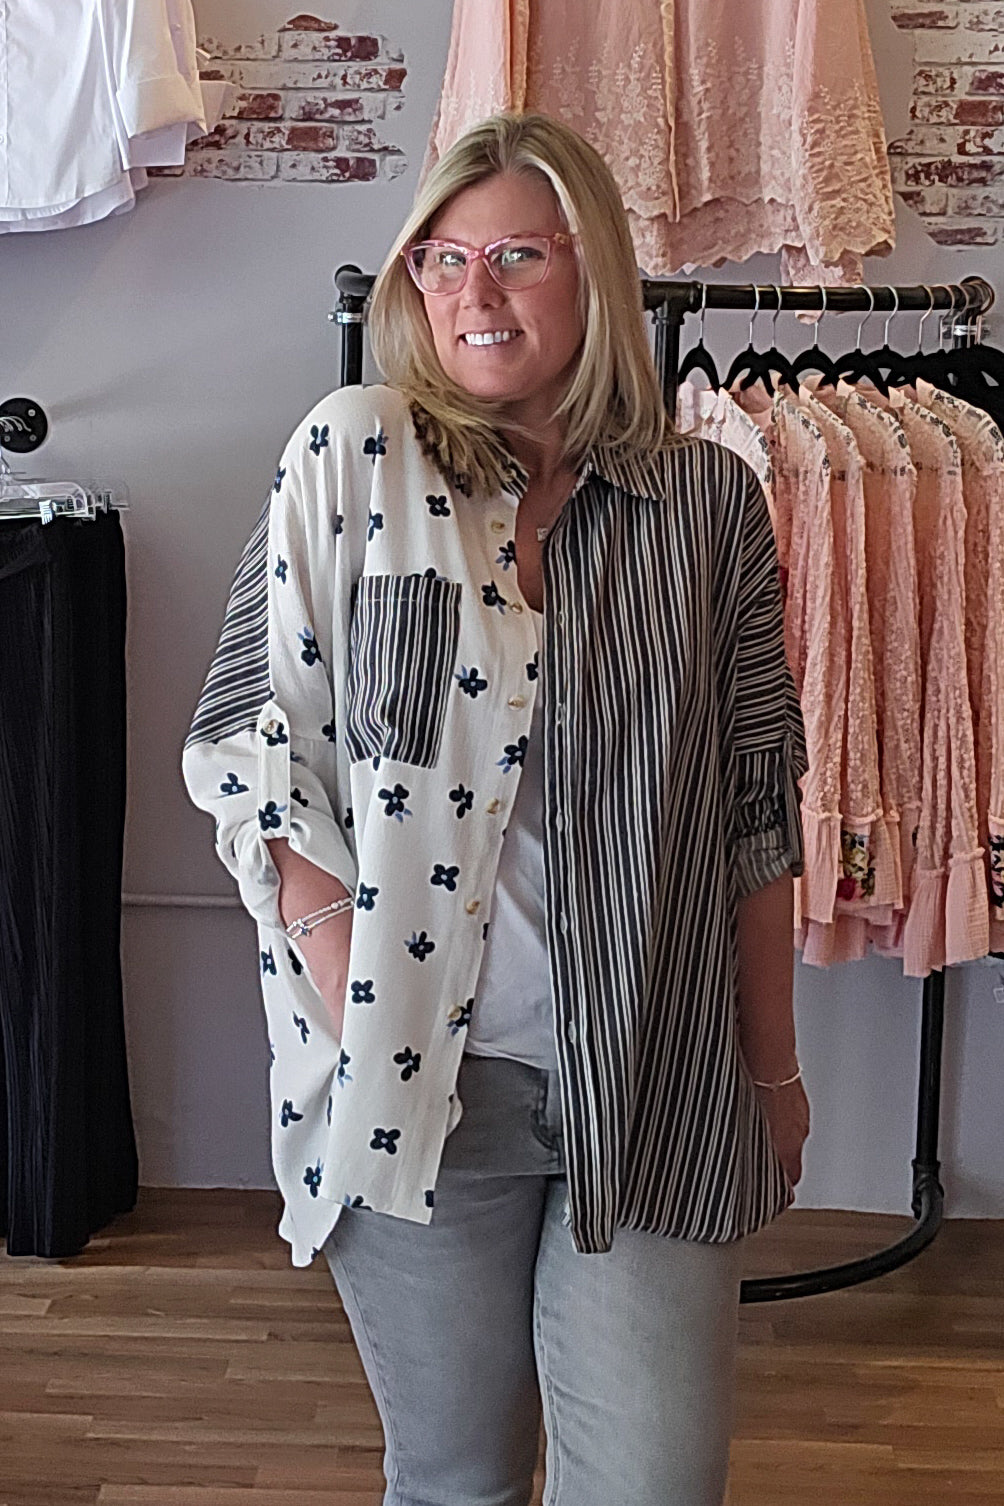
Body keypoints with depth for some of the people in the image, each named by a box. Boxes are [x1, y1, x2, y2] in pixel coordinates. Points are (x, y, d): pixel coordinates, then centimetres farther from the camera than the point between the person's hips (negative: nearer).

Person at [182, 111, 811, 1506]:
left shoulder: (709, 497, 3)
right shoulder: (346, 459, -1)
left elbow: (758, 806, 7)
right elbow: (249, 740, -1)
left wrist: (774, 1067, 9)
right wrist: (354, 1004, -11)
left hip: (658, 1084, 1)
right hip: (415, 1076, -1)